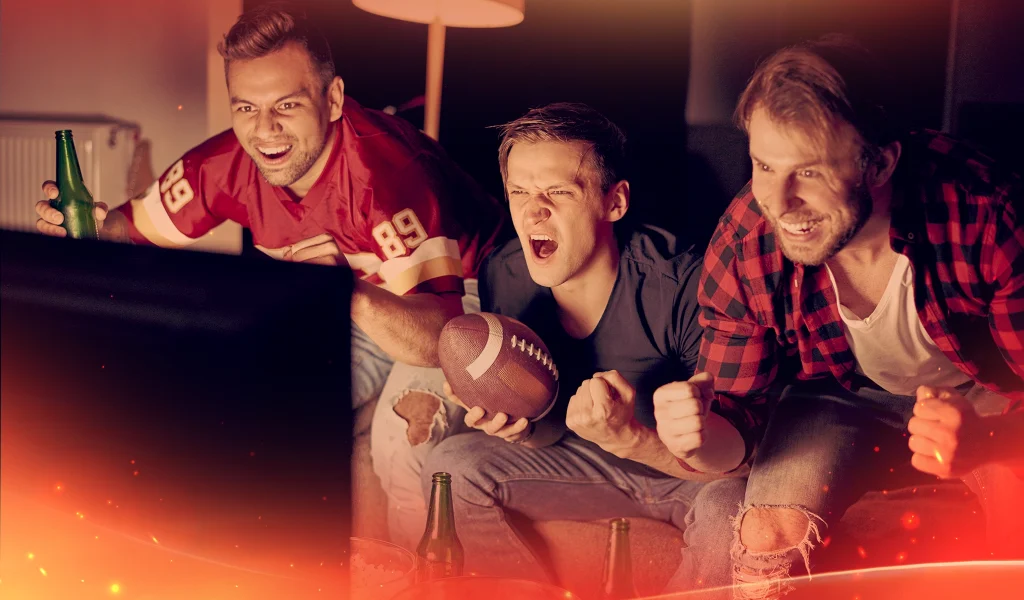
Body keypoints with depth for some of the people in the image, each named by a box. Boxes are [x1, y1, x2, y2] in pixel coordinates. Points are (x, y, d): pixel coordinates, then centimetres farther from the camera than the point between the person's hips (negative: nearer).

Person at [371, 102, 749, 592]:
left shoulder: (679, 285, -28)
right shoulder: (504, 276, -13)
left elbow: (736, 453, -26)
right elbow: (551, 427, -3)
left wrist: (630, 437, -45)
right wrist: (517, 425, -28)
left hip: (697, 471, -3)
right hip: (580, 460, 4)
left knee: (730, 508, -35)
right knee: (450, 465, -12)